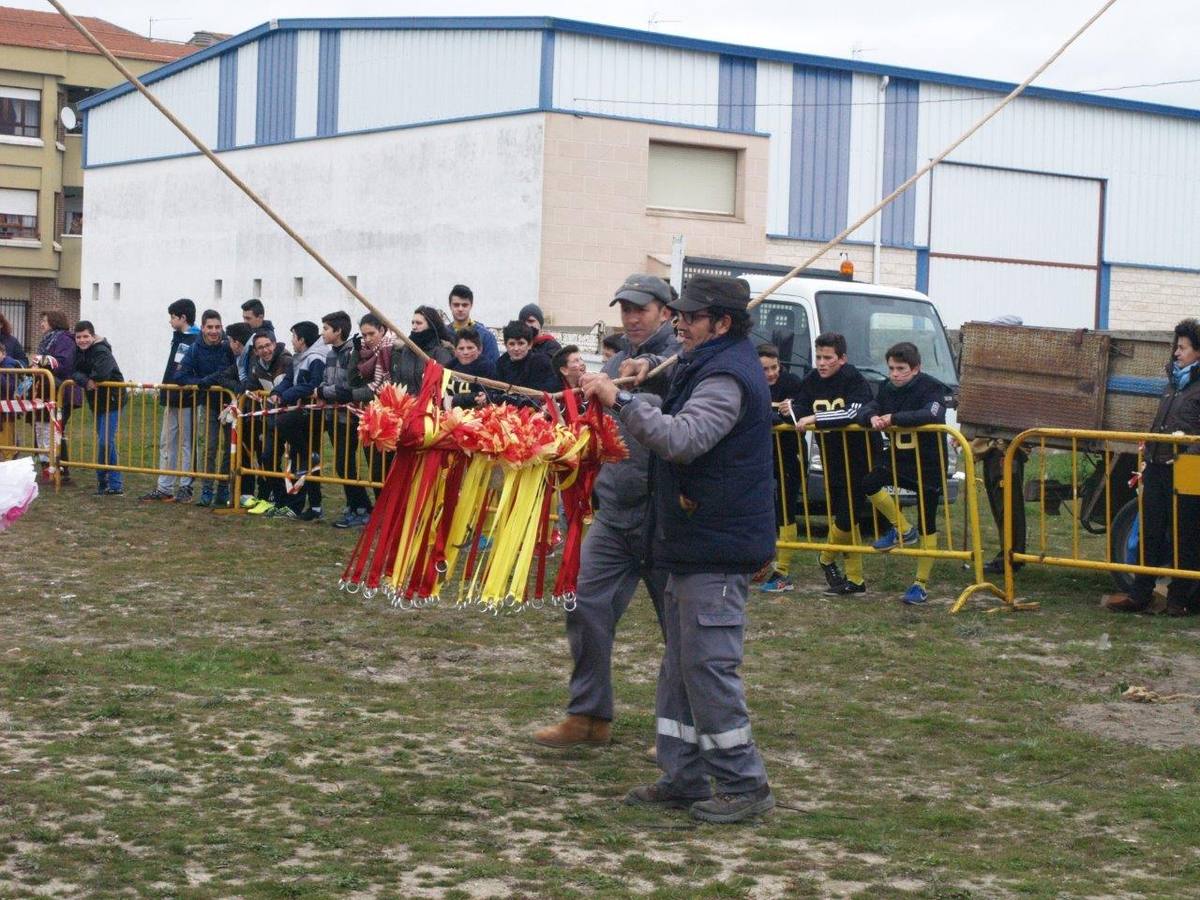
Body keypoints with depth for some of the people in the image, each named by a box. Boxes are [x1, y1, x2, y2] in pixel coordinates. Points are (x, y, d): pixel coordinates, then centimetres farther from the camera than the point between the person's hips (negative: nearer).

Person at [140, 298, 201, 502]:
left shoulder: (197, 341, -12)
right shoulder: (178, 338, 15)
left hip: (187, 400, -9)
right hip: (171, 399, 9)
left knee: (185, 444, -1)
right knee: (166, 443, 10)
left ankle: (185, 488, 6)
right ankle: (164, 488, 15)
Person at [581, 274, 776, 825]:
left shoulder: (726, 379, -17)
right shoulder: (707, 368, 18)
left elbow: (682, 439, -32)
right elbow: (680, 437, 29)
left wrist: (620, 402, -32)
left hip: (718, 551, -11)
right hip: (695, 545, 11)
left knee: (708, 665, -8)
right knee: (680, 666, 13)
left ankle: (744, 785, 0)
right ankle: (684, 778, 19)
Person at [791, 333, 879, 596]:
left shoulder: (855, 380, -15)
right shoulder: (812, 381, 4)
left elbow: (853, 413, -30)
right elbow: (800, 411, 4)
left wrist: (815, 419, -30)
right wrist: (791, 411, -20)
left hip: (861, 456, -6)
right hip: (831, 459, 6)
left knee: (847, 516, -6)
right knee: (845, 517, 10)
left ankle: (827, 558, 23)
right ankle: (854, 579, 17)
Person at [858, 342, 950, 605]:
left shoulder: (931, 388, -17)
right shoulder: (887, 388, 3)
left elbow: (932, 415, -36)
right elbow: (864, 411, 2)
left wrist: (893, 419, -34)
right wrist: (872, 418, -23)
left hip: (928, 463, -6)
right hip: (898, 456, 6)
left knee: (927, 526, 1)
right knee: (869, 483, -19)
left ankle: (921, 584, 10)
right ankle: (902, 530, 5)